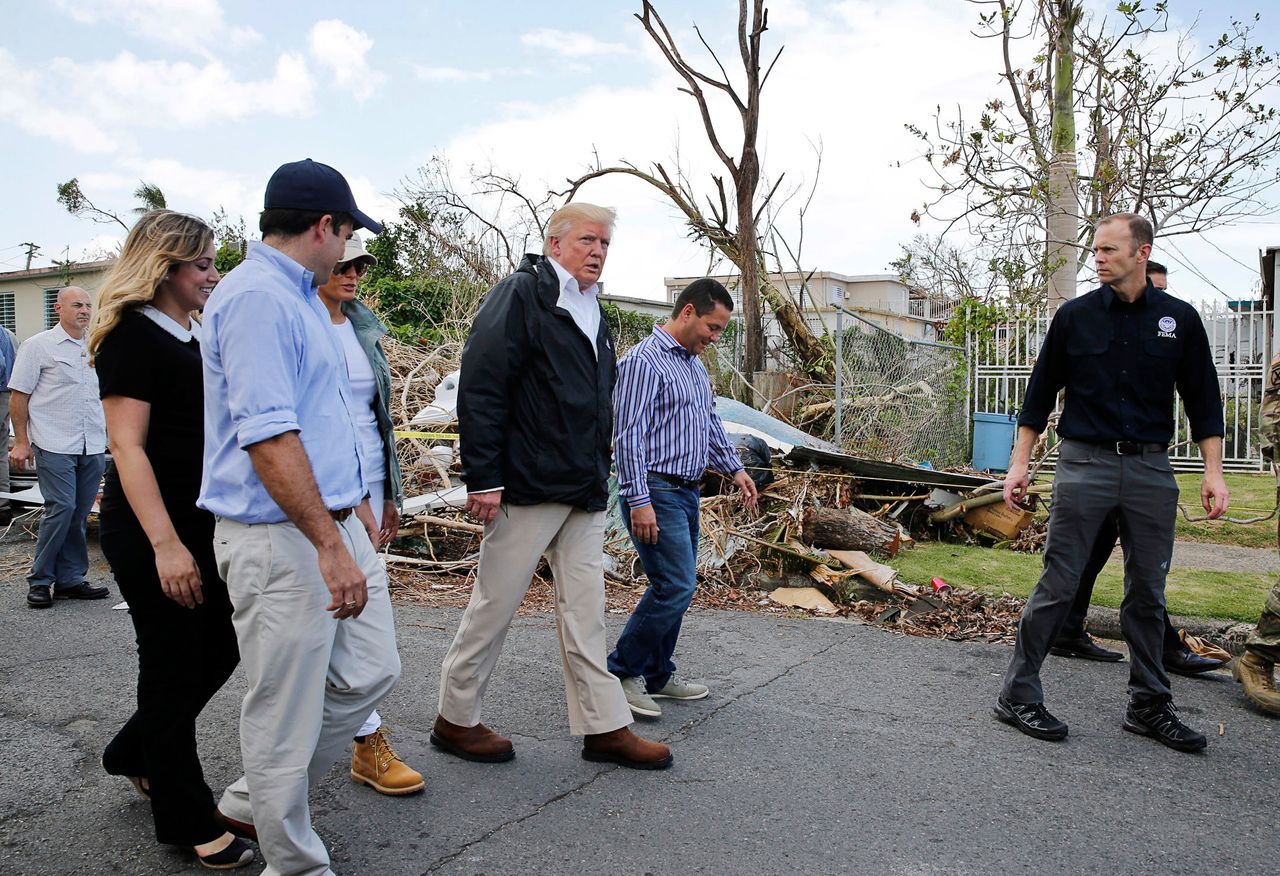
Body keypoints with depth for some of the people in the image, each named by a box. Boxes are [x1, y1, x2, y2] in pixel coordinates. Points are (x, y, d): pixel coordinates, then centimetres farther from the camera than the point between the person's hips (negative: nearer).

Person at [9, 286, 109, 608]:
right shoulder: (38, 346, 0)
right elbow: (19, 395, -2)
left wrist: (111, 433, 19)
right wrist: (21, 442, -6)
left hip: (92, 446, 5)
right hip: (55, 445, -5)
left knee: (79, 514, 7)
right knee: (61, 509, -11)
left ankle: (70, 580, 15)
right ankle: (40, 581, 2)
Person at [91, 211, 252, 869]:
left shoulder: (193, 338, 14)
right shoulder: (132, 337, -13)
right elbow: (127, 448, -19)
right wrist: (165, 544, -25)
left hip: (204, 522, 9)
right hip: (150, 533, -9)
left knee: (220, 648, 15)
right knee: (173, 667, 3)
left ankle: (135, 754, 38)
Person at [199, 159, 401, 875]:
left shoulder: (302, 298, 17)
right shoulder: (256, 297, -15)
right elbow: (267, 434, -24)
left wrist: (356, 503, 26)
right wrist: (329, 544, -24)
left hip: (335, 524, 10)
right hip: (282, 541, -10)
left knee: (371, 672, 15)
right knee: (286, 715, 3)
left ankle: (250, 804, 32)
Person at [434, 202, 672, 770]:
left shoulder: (593, 312, 18)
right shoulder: (520, 296, -7)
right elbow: (480, 389, -15)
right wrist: (483, 479, -19)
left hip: (586, 491, 8)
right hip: (527, 486, -8)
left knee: (585, 612, 11)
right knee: (494, 606, 4)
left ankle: (605, 727, 19)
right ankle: (455, 719, 21)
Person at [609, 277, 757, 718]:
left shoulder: (695, 366, 17)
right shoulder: (644, 360, -12)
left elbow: (711, 423, 27)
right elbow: (628, 435, -18)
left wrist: (734, 467, 16)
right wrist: (638, 501, -22)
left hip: (686, 492, 9)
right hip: (655, 491, -9)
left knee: (676, 587, 12)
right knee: (676, 585, -12)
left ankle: (656, 676, 23)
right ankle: (621, 672, 1)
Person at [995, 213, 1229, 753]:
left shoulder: (1179, 319, 7)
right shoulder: (1075, 316, 3)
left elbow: (1203, 401, 10)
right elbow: (1040, 394, 6)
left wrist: (1213, 472, 2)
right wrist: (1019, 463, 1)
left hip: (1151, 470, 2)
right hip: (1084, 464, -2)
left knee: (1148, 592, 9)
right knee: (1058, 586, -3)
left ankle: (1149, 706, 21)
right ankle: (1018, 696, 6)